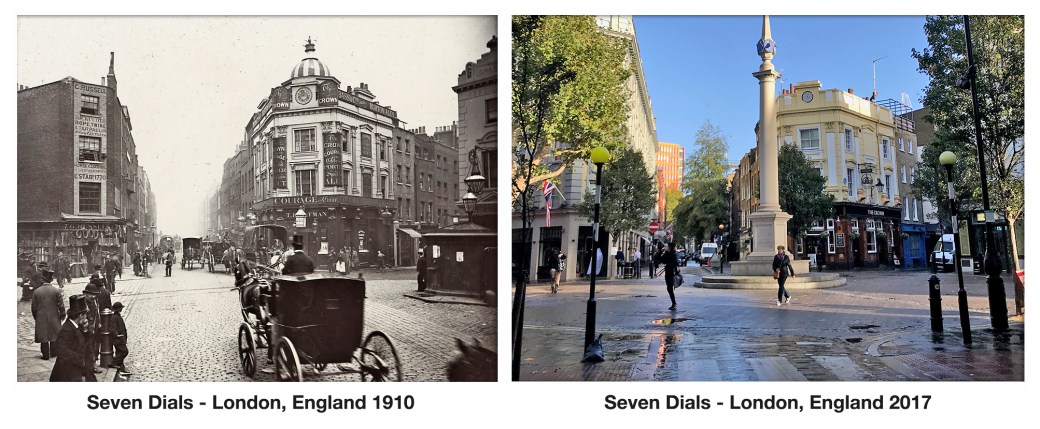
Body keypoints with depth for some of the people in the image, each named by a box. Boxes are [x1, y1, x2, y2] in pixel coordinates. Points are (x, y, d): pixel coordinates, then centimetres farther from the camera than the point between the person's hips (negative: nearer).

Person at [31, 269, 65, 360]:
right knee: (54, 335, 14)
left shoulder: (36, 291, -7)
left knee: (43, 336, 7)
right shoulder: (57, 291, -9)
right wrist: (62, 315, 7)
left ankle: (46, 354, 8)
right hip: (54, 318, 0)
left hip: (41, 318, 0)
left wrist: (35, 317, 13)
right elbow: (61, 306, -7)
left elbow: (34, 307, 0)